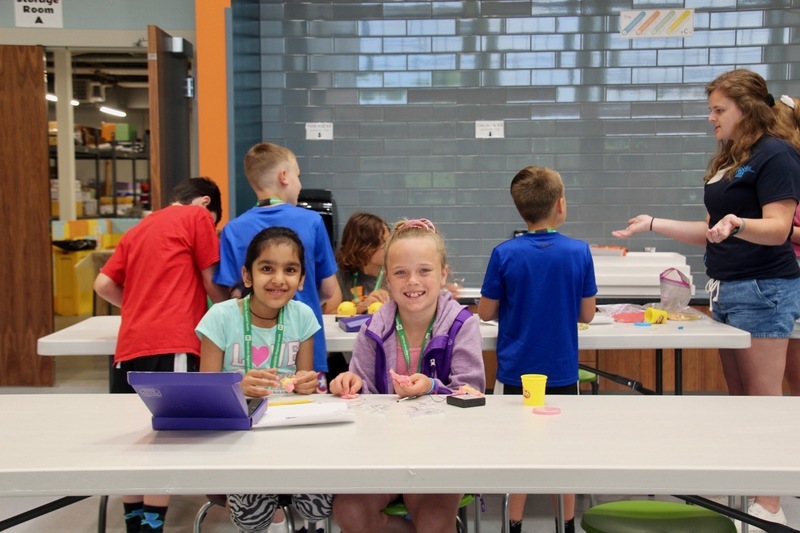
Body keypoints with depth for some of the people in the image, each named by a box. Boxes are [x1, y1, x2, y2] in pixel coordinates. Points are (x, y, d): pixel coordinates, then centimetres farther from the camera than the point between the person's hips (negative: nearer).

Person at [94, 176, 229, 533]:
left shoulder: (137, 230, 25)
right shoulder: (198, 217, 6)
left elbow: (103, 285, 19)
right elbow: (212, 283, 7)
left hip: (130, 347, 7)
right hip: (171, 345, -7)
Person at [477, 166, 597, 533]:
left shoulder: (505, 254, -11)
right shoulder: (579, 252, -8)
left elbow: (485, 312, -4)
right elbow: (586, 314, -1)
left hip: (517, 370, -1)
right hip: (562, 371, 1)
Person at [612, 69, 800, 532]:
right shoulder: (729, 159, 17)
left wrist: (736, 223, -38)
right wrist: (653, 224, 16)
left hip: (762, 290, -9)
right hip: (726, 287, 9)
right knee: (740, 397, 12)